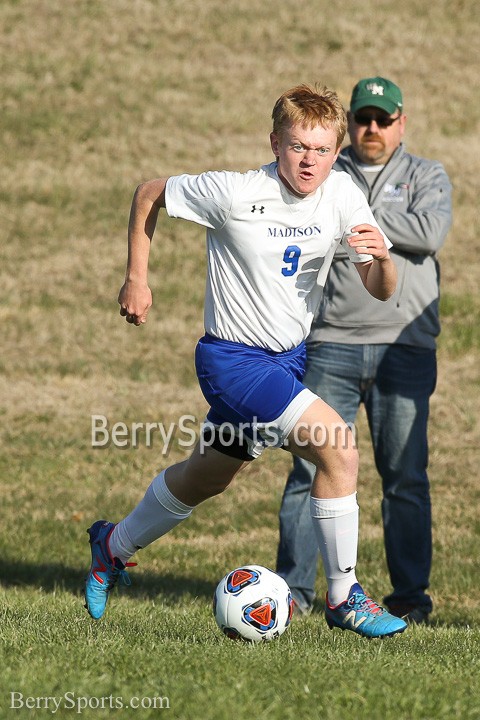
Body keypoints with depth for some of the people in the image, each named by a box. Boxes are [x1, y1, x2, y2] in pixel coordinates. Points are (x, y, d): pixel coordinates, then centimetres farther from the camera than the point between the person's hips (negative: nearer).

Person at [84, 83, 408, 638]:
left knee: (205, 477, 24)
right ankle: (344, 599, -11)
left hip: (289, 358, 7)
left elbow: (380, 292, -7)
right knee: (339, 449, -23)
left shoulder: (341, 196, -8)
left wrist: (381, 258, -30)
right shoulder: (234, 193, -21)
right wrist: (136, 279, -3)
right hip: (234, 360, -7)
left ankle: (114, 546, 49)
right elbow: (149, 194, -5)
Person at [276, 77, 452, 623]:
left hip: (404, 349, -1)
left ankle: (410, 593, 9)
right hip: (330, 345, 1)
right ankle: (293, 586, 2)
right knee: (312, 469, -4)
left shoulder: (425, 177, 10)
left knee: (405, 475, 1)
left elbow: (430, 232, -10)